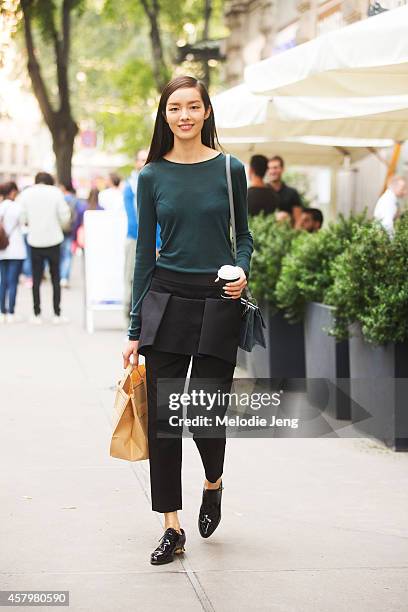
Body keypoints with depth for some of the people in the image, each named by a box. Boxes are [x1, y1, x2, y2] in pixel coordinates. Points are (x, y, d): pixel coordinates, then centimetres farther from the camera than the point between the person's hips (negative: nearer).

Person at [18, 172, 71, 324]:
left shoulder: (25, 194, -2)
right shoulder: (55, 192, -5)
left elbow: (22, 218, -3)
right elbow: (65, 216, -4)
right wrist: (63, 225, 17)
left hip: (35, 241, 1)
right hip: (53, 240, -1)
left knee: (36, 279, 8)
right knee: (55, 278, 7)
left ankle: (37, 314, 6)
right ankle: (57, 314, 6)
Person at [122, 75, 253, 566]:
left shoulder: (230, 169, 0)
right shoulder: (152, 175, 3)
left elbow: (243, 235, 11)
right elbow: (144, 250, 5)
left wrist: (242, 272, -11)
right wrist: (135, 329, 4)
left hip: (218, 303, -1)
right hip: (167, 299, 1)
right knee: (162, 414, -2)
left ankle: (213, 483, 32)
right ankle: (172, 528, 8)